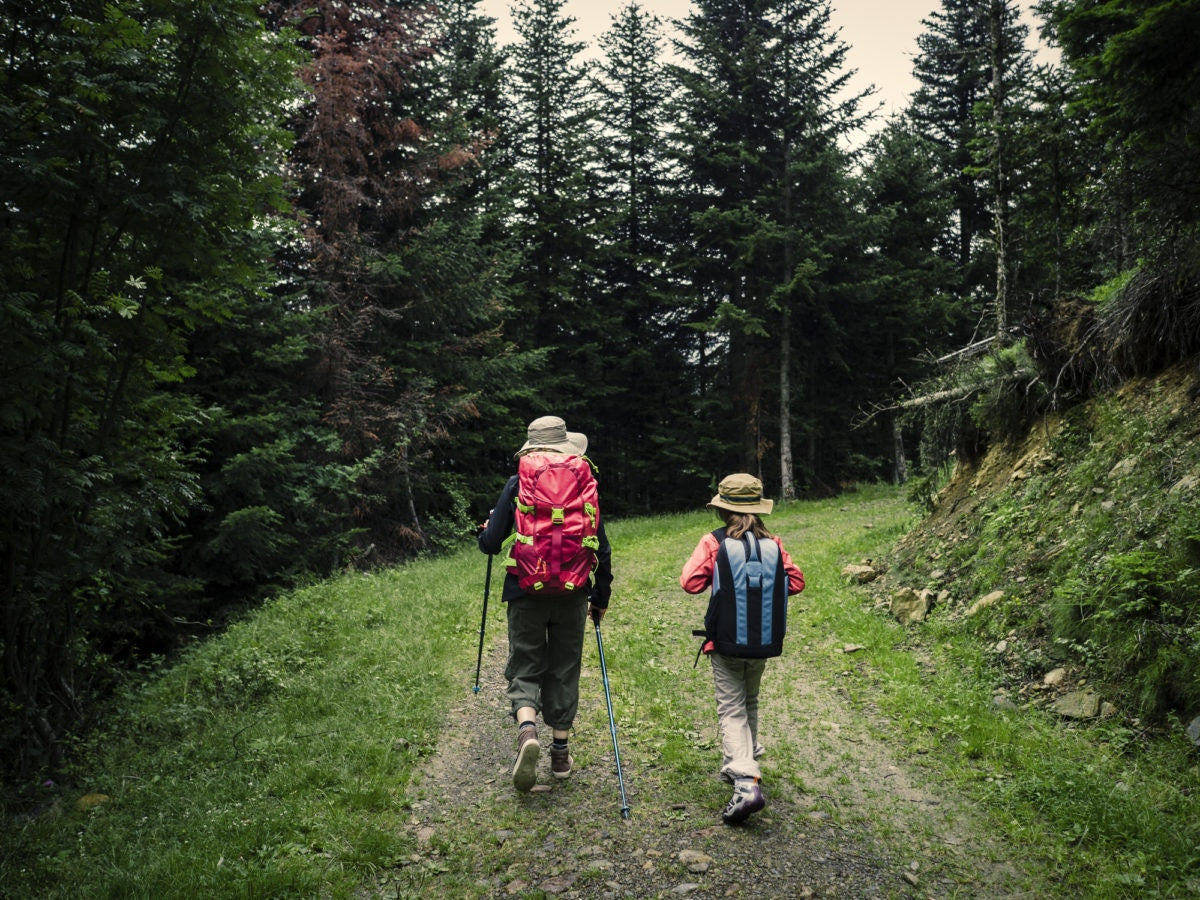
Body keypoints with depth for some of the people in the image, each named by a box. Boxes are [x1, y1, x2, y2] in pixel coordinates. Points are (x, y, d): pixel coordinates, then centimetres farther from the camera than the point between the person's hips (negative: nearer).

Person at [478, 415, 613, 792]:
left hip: (526, 593, -1)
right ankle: (561, 753, 22)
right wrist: (601, 596, 14)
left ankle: (527, 729, -19)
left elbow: (490, 543, -4)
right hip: (572, 594, 2)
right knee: (564, 670, 14)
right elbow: (602, 549, 3)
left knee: (525, 668, 8)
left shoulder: (516, 486, -3)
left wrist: (486, 532, 20)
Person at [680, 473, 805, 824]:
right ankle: (744, 764, 37)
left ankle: (746, 783, -17)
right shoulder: (773, 545, -1)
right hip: (765, 643, 4)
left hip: (727, 643, -4)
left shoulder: (714, 543, -11)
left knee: (732, 711, -1)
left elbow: (689, 582, -12)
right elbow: (796, 581, 4)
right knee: (749, 705, 24)